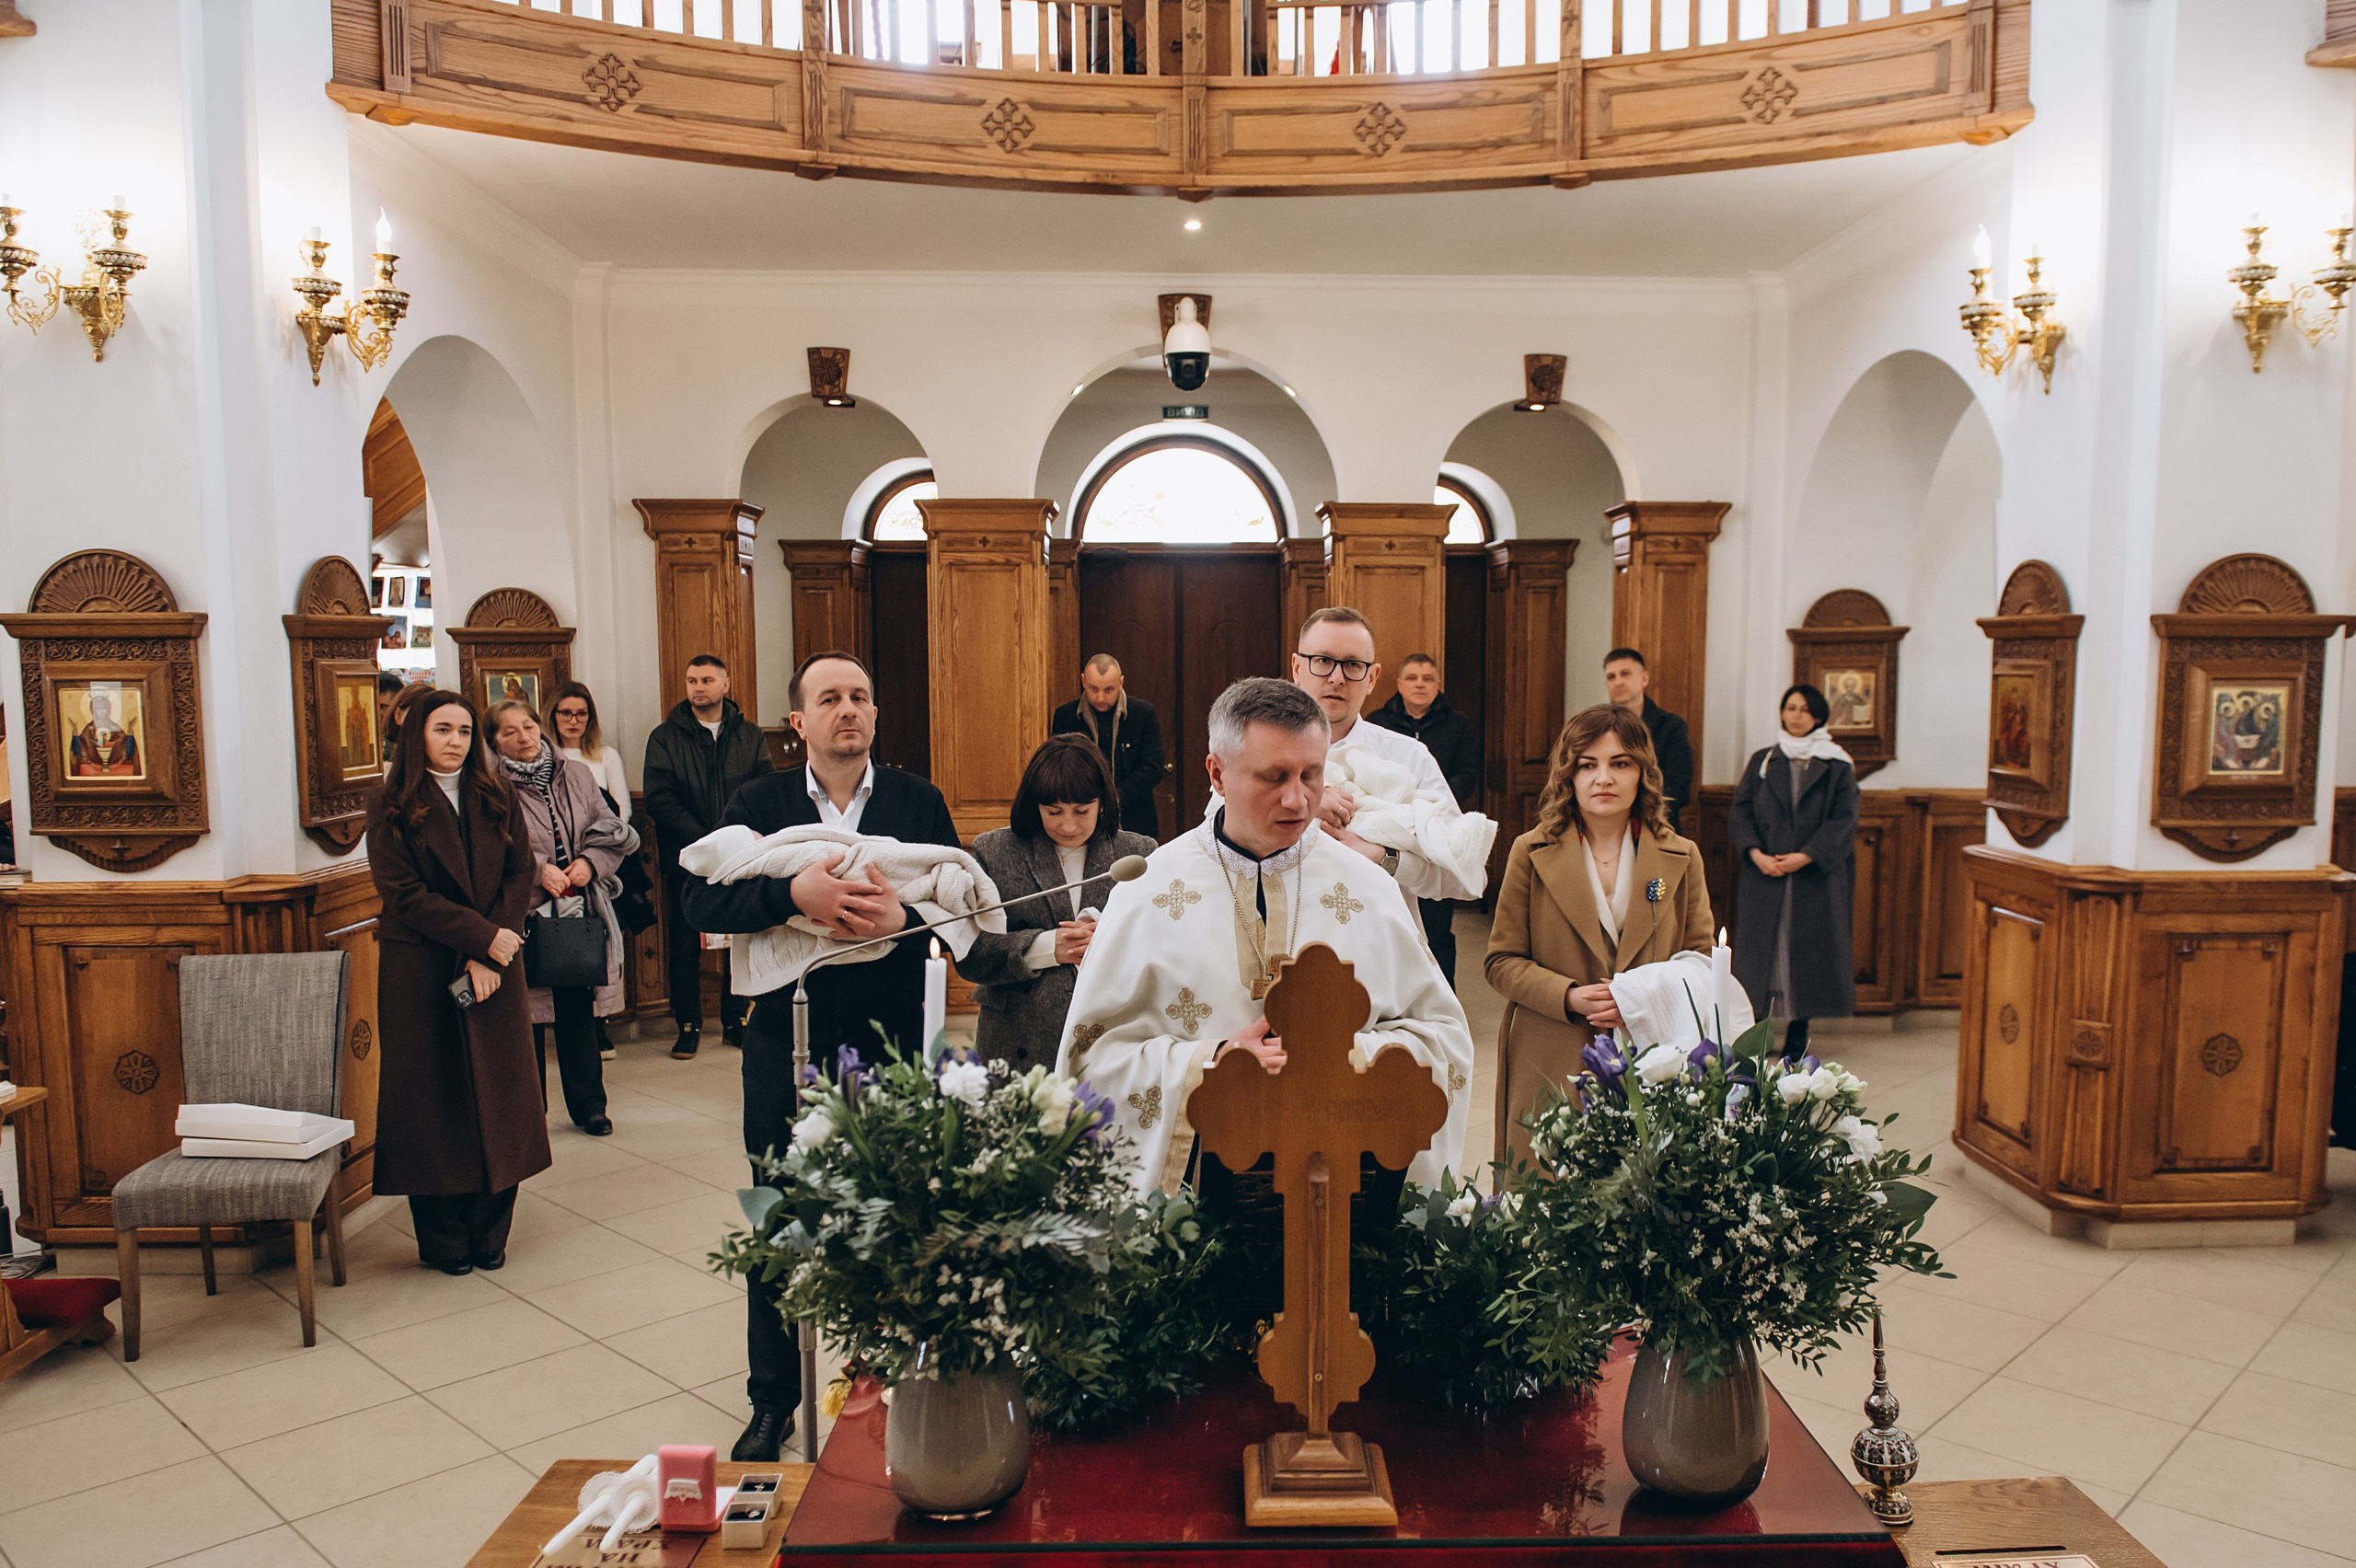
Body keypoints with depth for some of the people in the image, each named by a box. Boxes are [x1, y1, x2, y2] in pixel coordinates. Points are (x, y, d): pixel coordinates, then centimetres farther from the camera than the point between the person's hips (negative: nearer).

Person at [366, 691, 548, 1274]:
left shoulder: (495, 798, 7)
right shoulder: (394, 809, -3)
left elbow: (520, 872, 0)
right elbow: (405, 895, -11)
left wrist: (488, 957, -12)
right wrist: (482, 936, -18)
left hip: (495, 965, 3)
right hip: (420, 972, -3)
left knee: (496, 1094, 5)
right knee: (434, 1099, 3)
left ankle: (488, 1234, 16)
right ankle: (443, 1241, 15)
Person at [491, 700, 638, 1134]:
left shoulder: (578, 775, 11)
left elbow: (613, 833, 10)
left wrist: (590, 862, -6)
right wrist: (538, 870, -19)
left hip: (581, 910, 3)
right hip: (524, 914, -3)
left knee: (579, 1009, 8)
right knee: (527, 1012, 3)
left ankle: (588, 1105, 19)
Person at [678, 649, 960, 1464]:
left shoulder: (917, 802, 2)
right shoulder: (758, 804, 2)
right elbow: (700, 900, -12)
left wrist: (905, 914, -26)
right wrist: (794, 892, -29)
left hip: (892, 1045, 0)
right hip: (785, 1050, 1)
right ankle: (773, 1402, 29)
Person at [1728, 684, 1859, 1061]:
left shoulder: (1837, 767, 4)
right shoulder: (1762, 761, 10)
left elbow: (1843, 820, -4)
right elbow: (1739, 811, 4)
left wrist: (1806, 856, -16)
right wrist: (1755, 852, -13)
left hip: (1815, 875, -1)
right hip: (1764, 874, 1)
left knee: (1807, 946, 1)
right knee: (1760, 947, 0)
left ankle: (1798, 1030, 9)